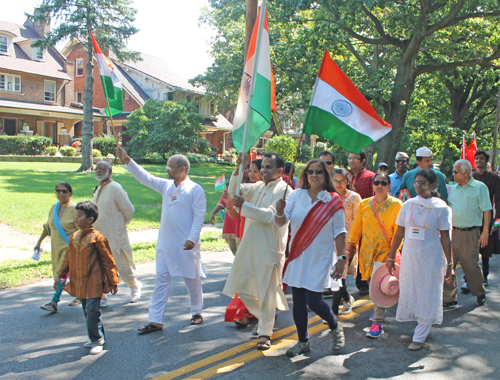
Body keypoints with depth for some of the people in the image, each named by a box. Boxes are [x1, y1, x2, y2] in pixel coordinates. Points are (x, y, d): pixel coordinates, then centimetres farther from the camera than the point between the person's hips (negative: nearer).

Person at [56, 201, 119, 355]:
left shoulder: (97, 237, -13)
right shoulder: (74, 237, 8)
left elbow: (108, 261, -8)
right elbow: (68, 258, 20)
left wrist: (113, 282, -6)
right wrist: (60, 275, 17)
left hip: (93, 284, -7)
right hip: (78, 284, 7)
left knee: (92, 312, -8)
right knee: (87, 312, 15)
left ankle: (97, 340, 9)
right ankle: (98, 337, 30)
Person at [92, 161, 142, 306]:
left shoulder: (115, 188, -15)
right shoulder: (99, 189, 11)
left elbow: (129, 210, -13)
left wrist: (123, 223, 0)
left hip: (114, 236, -7)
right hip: (98, 235, 7)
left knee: (122, 265, 5)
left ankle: (135, 286, 31)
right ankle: (101, 298, 15)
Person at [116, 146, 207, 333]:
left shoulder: (195, 189, -8)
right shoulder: (166, 186, 9)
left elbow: (199, 216, -11)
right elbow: (145, 177, 8)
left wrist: (192, 239, -19)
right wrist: (127, 160, 0)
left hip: (186, 244, -5)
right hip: (165, 242, 6)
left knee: (192, 279, 9)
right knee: (161, 279, 5)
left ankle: (197, 312, 29)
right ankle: (156, 320, 10)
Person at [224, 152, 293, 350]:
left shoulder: (284, 190, -7)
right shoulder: (258, 187, 15)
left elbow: (271, 215, -19)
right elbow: (234, 190, 8)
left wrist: (244, 205, -20)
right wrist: (238, 169, -5)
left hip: (269, 248, -7)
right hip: (249, 245, 7)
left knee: (267, 291, 1)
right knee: (242, 286, 12)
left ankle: (265, 332, 15)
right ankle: (264, 317, 34)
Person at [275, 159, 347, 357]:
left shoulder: (334, 201, -5)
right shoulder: (297, 195, 0)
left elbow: (339, 232, -3)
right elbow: (281, 222, -7)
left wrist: (341, 259, -8)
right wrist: (280, 211, -29)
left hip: (320, 259, -3)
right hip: (297, 257, 3)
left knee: (313, 300, -7)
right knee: (298, 301, 8)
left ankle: (335, 327, 24)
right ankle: (303, 341, 28)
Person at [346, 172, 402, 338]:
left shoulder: (396, 205, -5)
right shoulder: (364, 204, 4)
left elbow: (398, 231, -5)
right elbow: (356, 226, 8)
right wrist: (350, 246, 5)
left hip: (385, 250, -4)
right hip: (366, 250, 4)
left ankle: (378, 323, -5)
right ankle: (378, 310, 36)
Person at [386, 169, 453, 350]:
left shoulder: (441, 208, -6)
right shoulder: (409, 205, 2)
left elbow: (445, 238, -5)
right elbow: (399, 233, 6)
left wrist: (449, 263, -7)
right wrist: (391, 256, 7)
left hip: (431, 257, -3)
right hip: (409, 255, 3)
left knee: (427, 295, 3)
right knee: (409, 292, 9)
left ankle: (419, 337, 14)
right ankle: (422, 322, 33)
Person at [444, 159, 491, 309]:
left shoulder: (480, 187, -2)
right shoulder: (453, 188, 13)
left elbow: (487, 211, -3)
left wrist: (485, 232, -9)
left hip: (470, 233, -4)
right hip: (452, 233, 4)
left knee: (472, 265, 8)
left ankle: (480, 294, 32)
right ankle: (449, 299, 9)